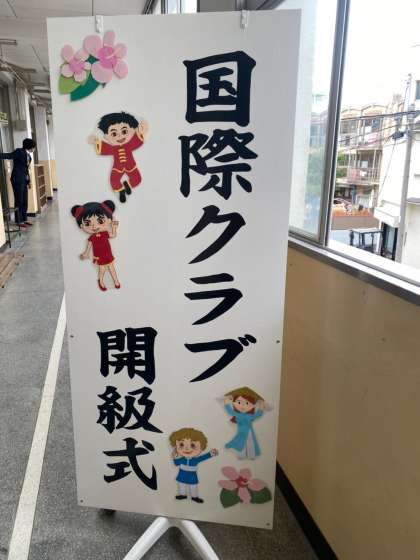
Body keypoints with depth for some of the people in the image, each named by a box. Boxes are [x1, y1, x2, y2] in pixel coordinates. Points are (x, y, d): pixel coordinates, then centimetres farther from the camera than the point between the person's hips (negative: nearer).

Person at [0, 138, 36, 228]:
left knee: (25, 201, 11)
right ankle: (19, 221, 3)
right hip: (17, 180, -8)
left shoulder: (28, 155, 12)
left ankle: (24, 219, 20)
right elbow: (8, 156, -20)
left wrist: (28, 180, 17)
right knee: (19, 201, -3)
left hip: (24, 180, 8)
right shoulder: (19, 151, -10)